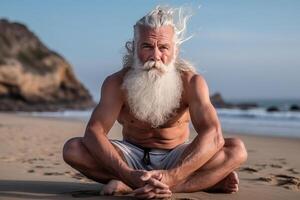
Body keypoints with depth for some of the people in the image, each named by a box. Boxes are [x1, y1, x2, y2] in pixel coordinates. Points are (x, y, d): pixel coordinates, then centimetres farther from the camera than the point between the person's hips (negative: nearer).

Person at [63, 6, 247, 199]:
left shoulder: (191, 82, -20)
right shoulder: (117, 83, -16)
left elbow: (213, 136, -33)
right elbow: (94, 133, -27)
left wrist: (171, 176, -48)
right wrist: (129, 174, -45)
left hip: (176, 158, -1)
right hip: (133, 157, 1)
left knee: (236, 149, -27)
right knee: (72, 149, -25)